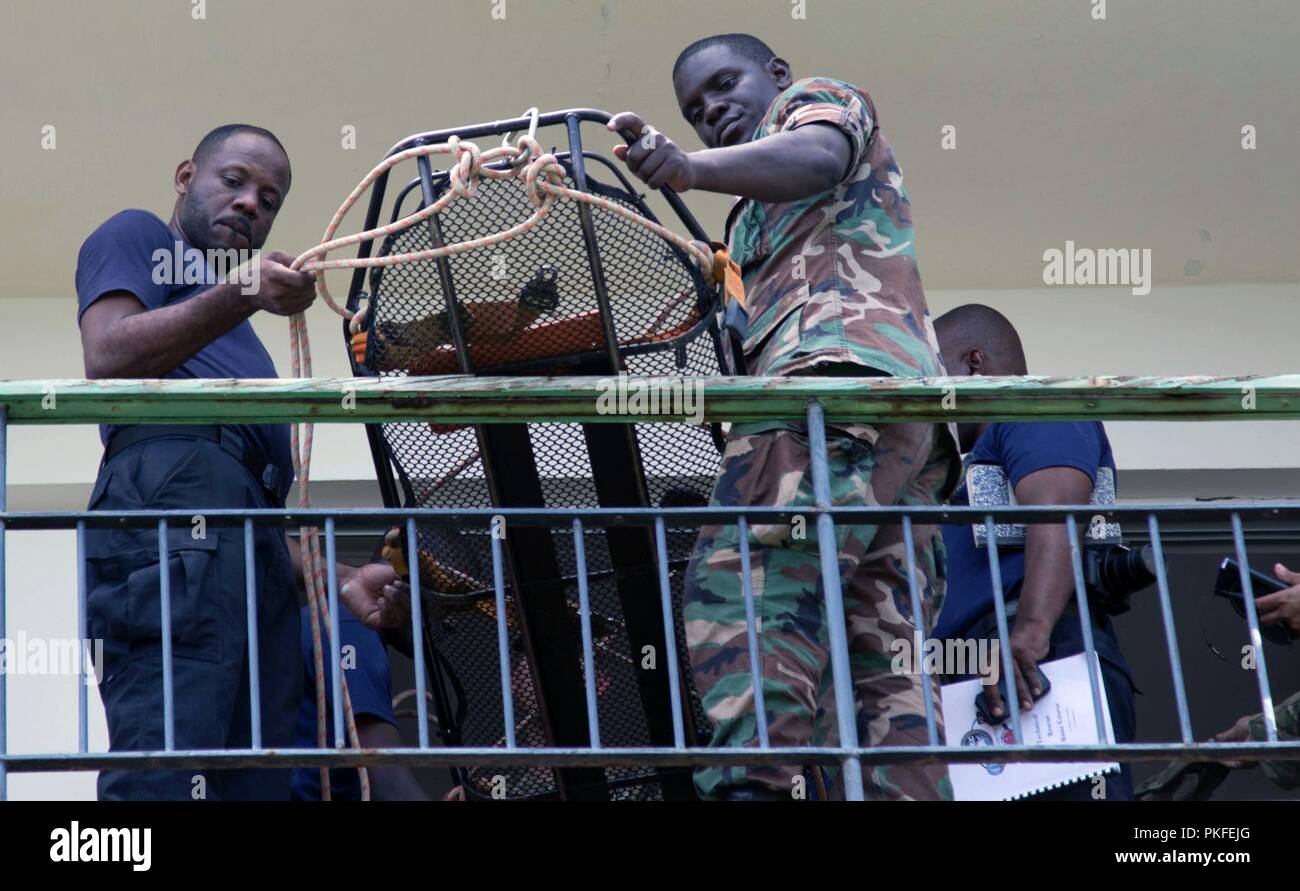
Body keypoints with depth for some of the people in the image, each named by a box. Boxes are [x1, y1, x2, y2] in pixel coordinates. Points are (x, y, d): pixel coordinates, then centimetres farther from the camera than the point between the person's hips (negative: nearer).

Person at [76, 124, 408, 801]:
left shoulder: (232, 340, 41)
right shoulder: (138, 237, 20)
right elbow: (108, 356, -2)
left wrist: (340, 580, 20)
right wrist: (242, 296, -13)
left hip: (252, 544, 8)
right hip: (171, 479, -8)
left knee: (256, 780, -6)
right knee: (167, 775, -26)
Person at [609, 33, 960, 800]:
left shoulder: (821, 99, 19)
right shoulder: (762, 218, 43)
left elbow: (817, 158, -8)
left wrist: (690, 168, -25)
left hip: (844, 368, -10)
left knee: (741, 580, -27)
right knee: (881, 660, -4)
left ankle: (754, 786, -44)